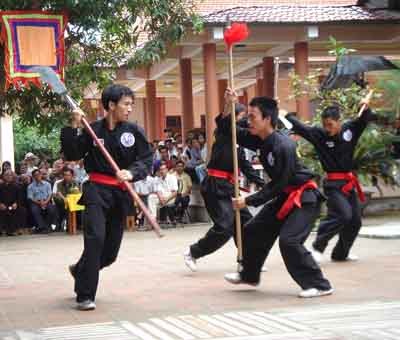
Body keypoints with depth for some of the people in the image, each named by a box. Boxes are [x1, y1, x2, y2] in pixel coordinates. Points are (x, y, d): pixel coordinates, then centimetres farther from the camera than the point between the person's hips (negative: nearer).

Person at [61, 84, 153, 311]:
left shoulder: (134, 131, -1)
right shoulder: (93, 130, -2)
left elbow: (147, 159, -5)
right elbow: (72, 155, -1)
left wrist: (132, 173, -23)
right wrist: (74, 127, -11)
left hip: (121, 194, 3)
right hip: (97, 190, -3)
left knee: (110, 250, 9)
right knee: (95, 238, -22)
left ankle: (80, 271, 41)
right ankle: (85, 296, -10)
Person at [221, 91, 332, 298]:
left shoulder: (283, 146, -28)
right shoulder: (261, 139, -2)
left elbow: (278, 185, -24)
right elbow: (229, 131, 8)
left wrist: (249, 201, -21)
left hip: (304, 198, -9)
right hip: (284, 197, 10)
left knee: (289, 240, -23)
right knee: (254, 231, 15)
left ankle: (319, 285, -14)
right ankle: (249, 275, 35)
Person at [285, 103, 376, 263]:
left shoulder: (350, 129, -2)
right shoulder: (318, 134, -8)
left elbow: (366, 118, 2)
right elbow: (299, 126, -8)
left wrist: (365, 108, -18)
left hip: (349, 183, 6)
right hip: (333, 184, -6)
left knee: (355, 221, 11)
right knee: (343, 214, -23)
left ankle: (340, 253, 28)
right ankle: (318, 246, -10)